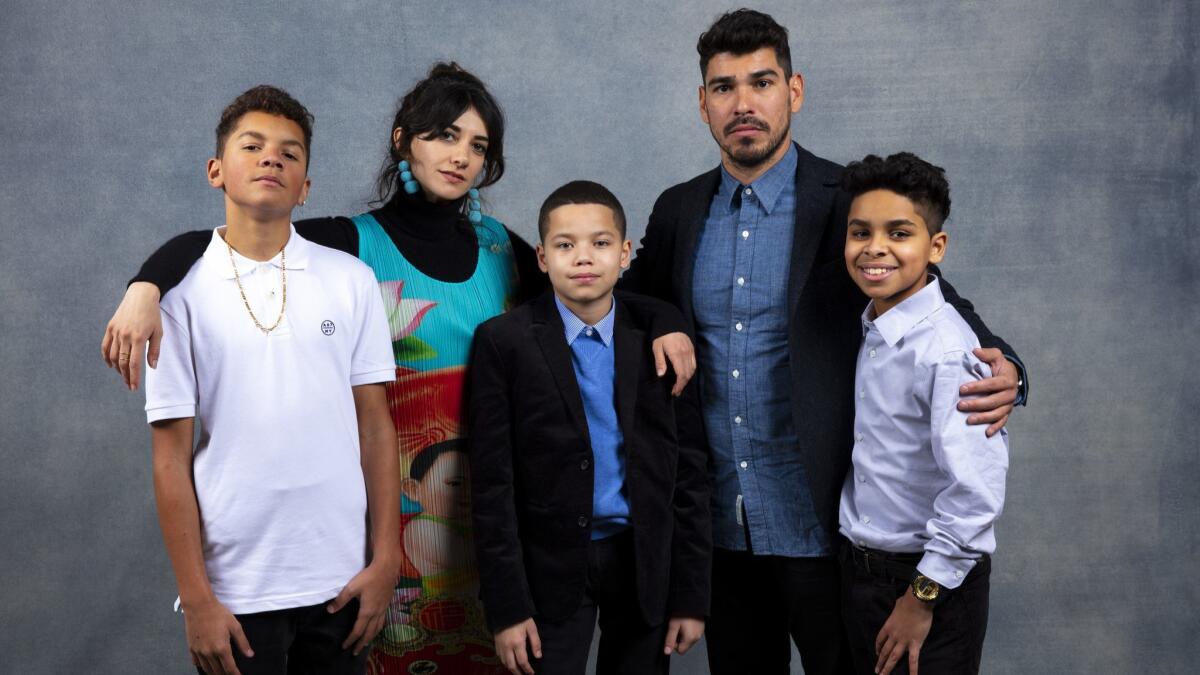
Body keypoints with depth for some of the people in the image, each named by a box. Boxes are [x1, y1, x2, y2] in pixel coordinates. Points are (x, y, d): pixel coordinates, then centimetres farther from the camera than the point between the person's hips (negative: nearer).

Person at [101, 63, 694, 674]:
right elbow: (201, 246, -12)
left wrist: (663, 322, -4)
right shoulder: (354, 245, -6)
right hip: (398, 498, -3)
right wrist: (144, 289, -31)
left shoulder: (498, 246, 7)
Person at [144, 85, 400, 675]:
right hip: (236, 590, -1)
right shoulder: (181, 292, -3)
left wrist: (385, 559, 0)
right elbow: (171, 457, -3)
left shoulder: (351, 280, 1)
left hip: (341, 580, 2)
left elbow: (374, 425, 3)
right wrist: (195, 599, -5)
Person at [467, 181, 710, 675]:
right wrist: (507, 606, -9)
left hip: (645, 562, 2)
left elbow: (689, 469, 2)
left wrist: (691, 595, 1)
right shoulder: (504, 341, -6)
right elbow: (492, 482, -7)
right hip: (551, 566, -2)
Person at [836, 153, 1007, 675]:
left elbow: (976, 494, -26)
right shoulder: (868, 333, 3)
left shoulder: (946, 352, -22)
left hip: (936, 583, -7)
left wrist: (922, 597, -18)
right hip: (859, 573, 7)